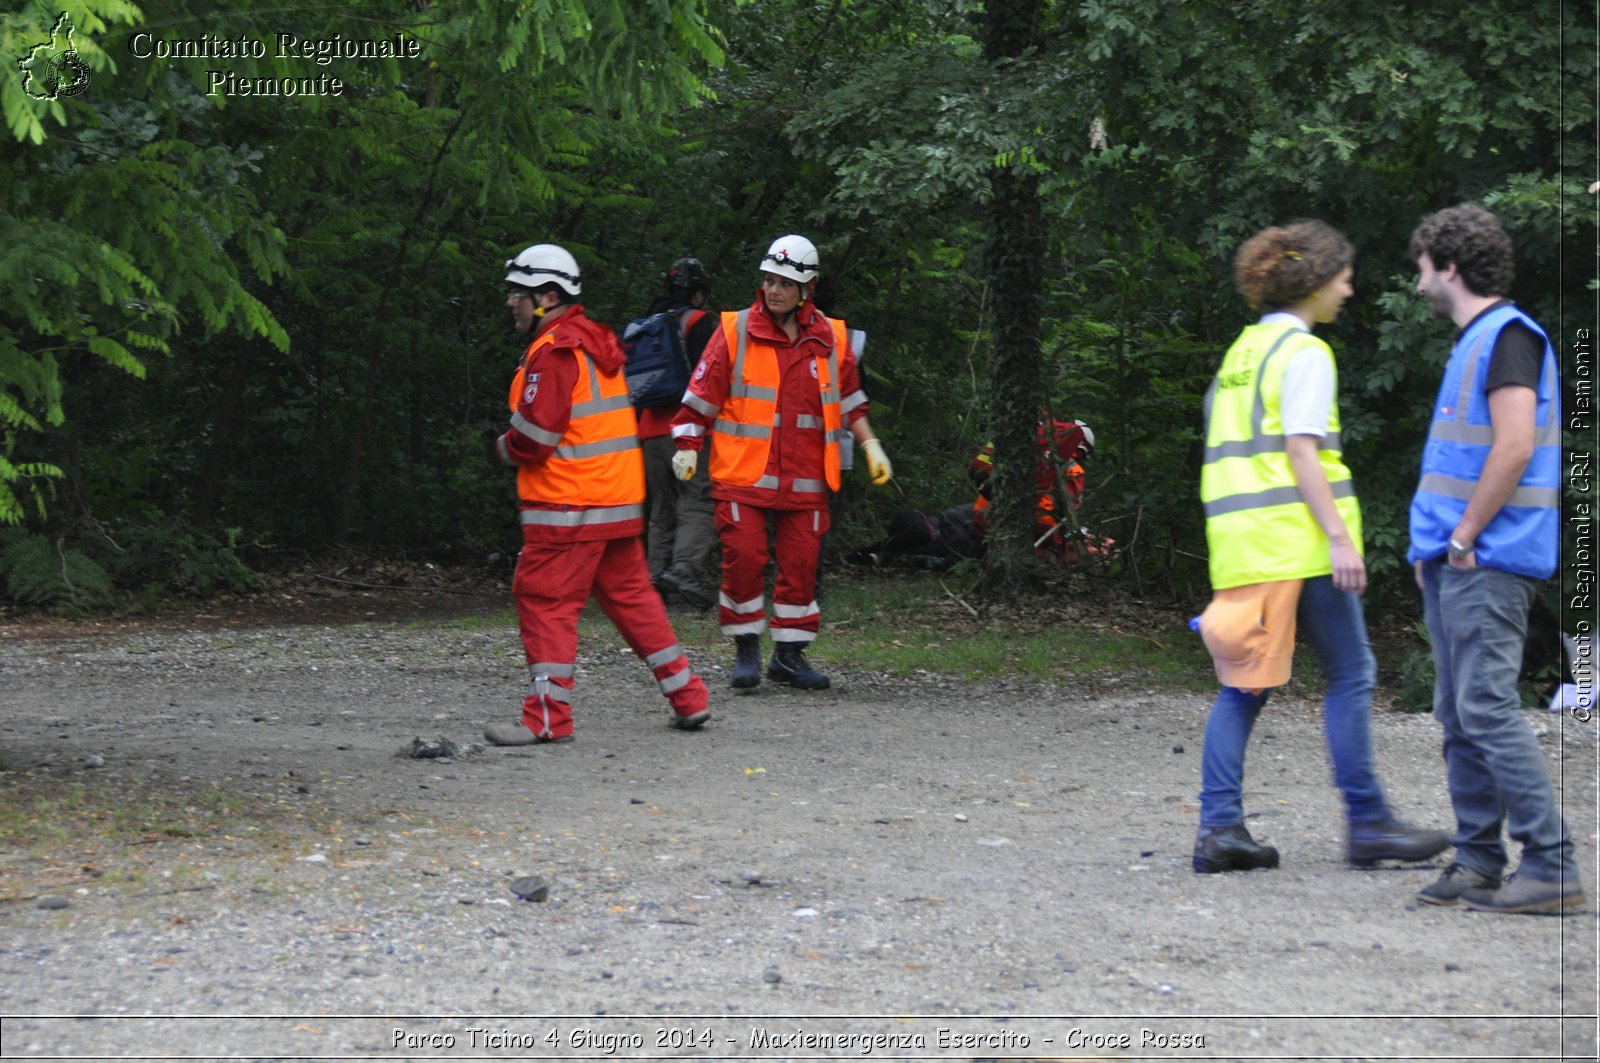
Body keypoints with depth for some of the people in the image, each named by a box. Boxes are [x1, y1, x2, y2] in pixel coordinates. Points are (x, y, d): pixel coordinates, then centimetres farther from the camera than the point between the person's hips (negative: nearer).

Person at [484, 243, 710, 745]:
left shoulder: (554, 352, -15)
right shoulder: (596, 342, 16)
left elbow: (535, 436, -20)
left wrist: (505, 447, 1)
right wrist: (518, 445, 15)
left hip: (568, 507, -10)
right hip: (618, 500, 10)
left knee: (546, 602, -5)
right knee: (630, 595, 16)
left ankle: (548, 717, -6)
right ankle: (689, 699, 19)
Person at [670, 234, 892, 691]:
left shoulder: (829, 340, 8)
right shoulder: (734, 332, -1)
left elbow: (848, 400, 22)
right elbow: (701, 397, 1)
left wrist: (870, 445, 14)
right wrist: (687, 448, -5)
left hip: (805, 481, 3)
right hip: (742, 477, -3)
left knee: (801, 563, 3)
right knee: (744, 558, -9)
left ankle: (789, 653, 16)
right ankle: (746, 649, 7)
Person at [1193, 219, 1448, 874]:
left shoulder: (1243, 350, 19)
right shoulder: (1304, 353, -7)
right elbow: (1302, 453, -15)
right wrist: (1340, 536, -18)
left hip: (1239, 540, 8)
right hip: (1297, 533, -8)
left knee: (1244, 681, 6)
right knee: (1349, 675, -1)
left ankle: (1219, 827, 0)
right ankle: (1366, 822, 1)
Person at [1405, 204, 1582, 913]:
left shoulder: (1508, 336, -10)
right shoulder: (1472, 341, 20)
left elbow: (1514, 449, -20)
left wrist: (1463, 538, -16)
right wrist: (1437, 544, 17)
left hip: (1488, 562, -10)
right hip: (1454, 563, 10)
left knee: (1487, 708, -14)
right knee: (1459, 716, 11)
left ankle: (1551, 866, -15)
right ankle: (1477, 861, 16)